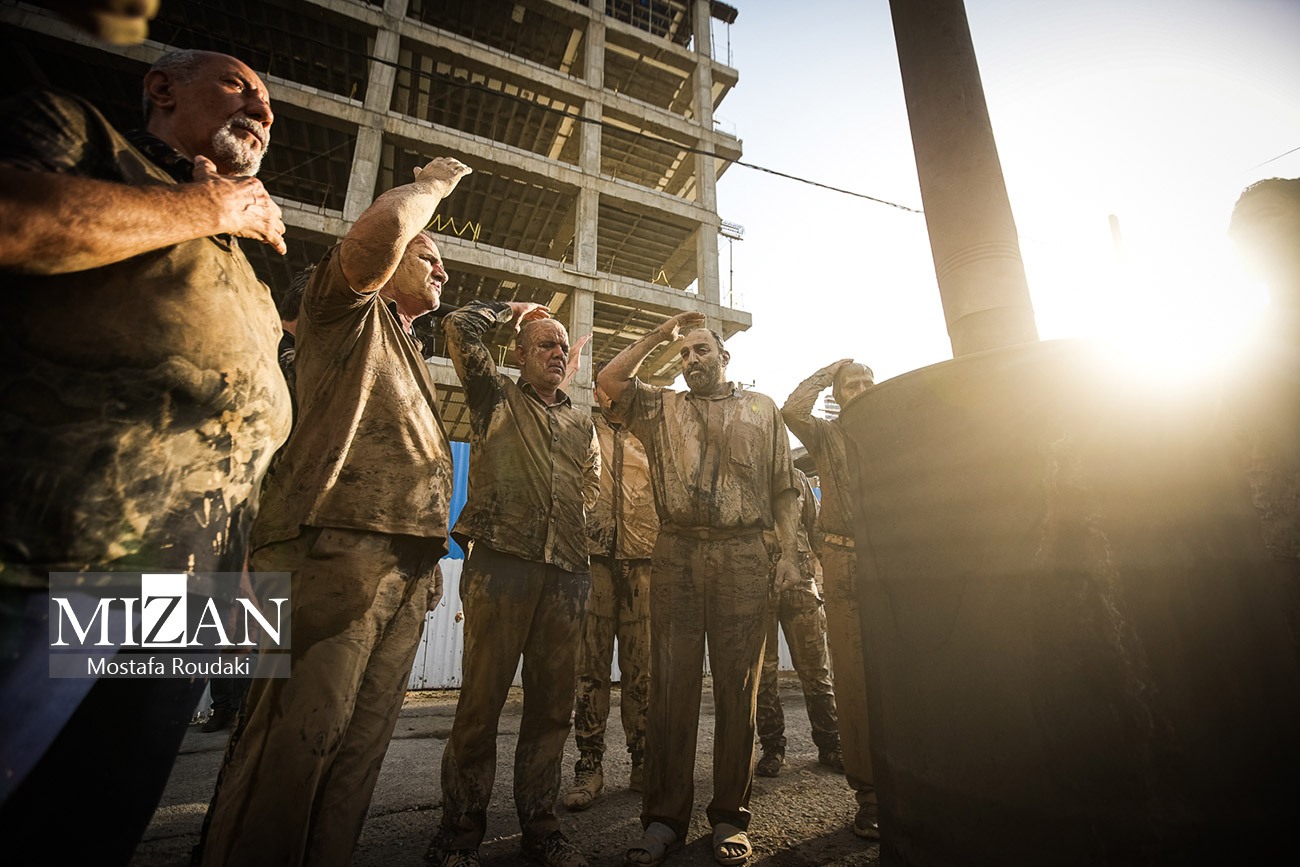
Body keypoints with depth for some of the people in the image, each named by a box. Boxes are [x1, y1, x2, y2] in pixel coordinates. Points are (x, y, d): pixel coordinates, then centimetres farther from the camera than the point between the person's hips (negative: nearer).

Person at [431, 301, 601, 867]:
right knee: (482, 699, -1)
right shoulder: (496, 398, 12)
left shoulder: (583, 424, 23)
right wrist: (514, 309, 16)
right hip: (500, 564, -4)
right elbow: (460, 326, 3)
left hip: (566, 573, 4)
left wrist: (594, 553, 13)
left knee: (552, 705, 8)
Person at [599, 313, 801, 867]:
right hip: (676, 554, 1)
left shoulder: (761, 408, 17)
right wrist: (659, 336, 11)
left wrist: (789, 552, 2)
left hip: (744, 556, 0)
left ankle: (730, 817, 20)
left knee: (737, 687, 5)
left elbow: (784, 488, 12)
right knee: (671, 685, 4)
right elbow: (610, 380, 5)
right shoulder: (663, 408, 19)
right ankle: (664, 819, 17)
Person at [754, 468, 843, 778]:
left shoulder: (796, 477, 14)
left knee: (816, 668, 6)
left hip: (799, 581, 2)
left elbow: (815, 529, 14)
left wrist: (818, 583, 8)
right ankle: (772, 749, 17)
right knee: (762, 671, 4)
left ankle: (829, 745, 20)